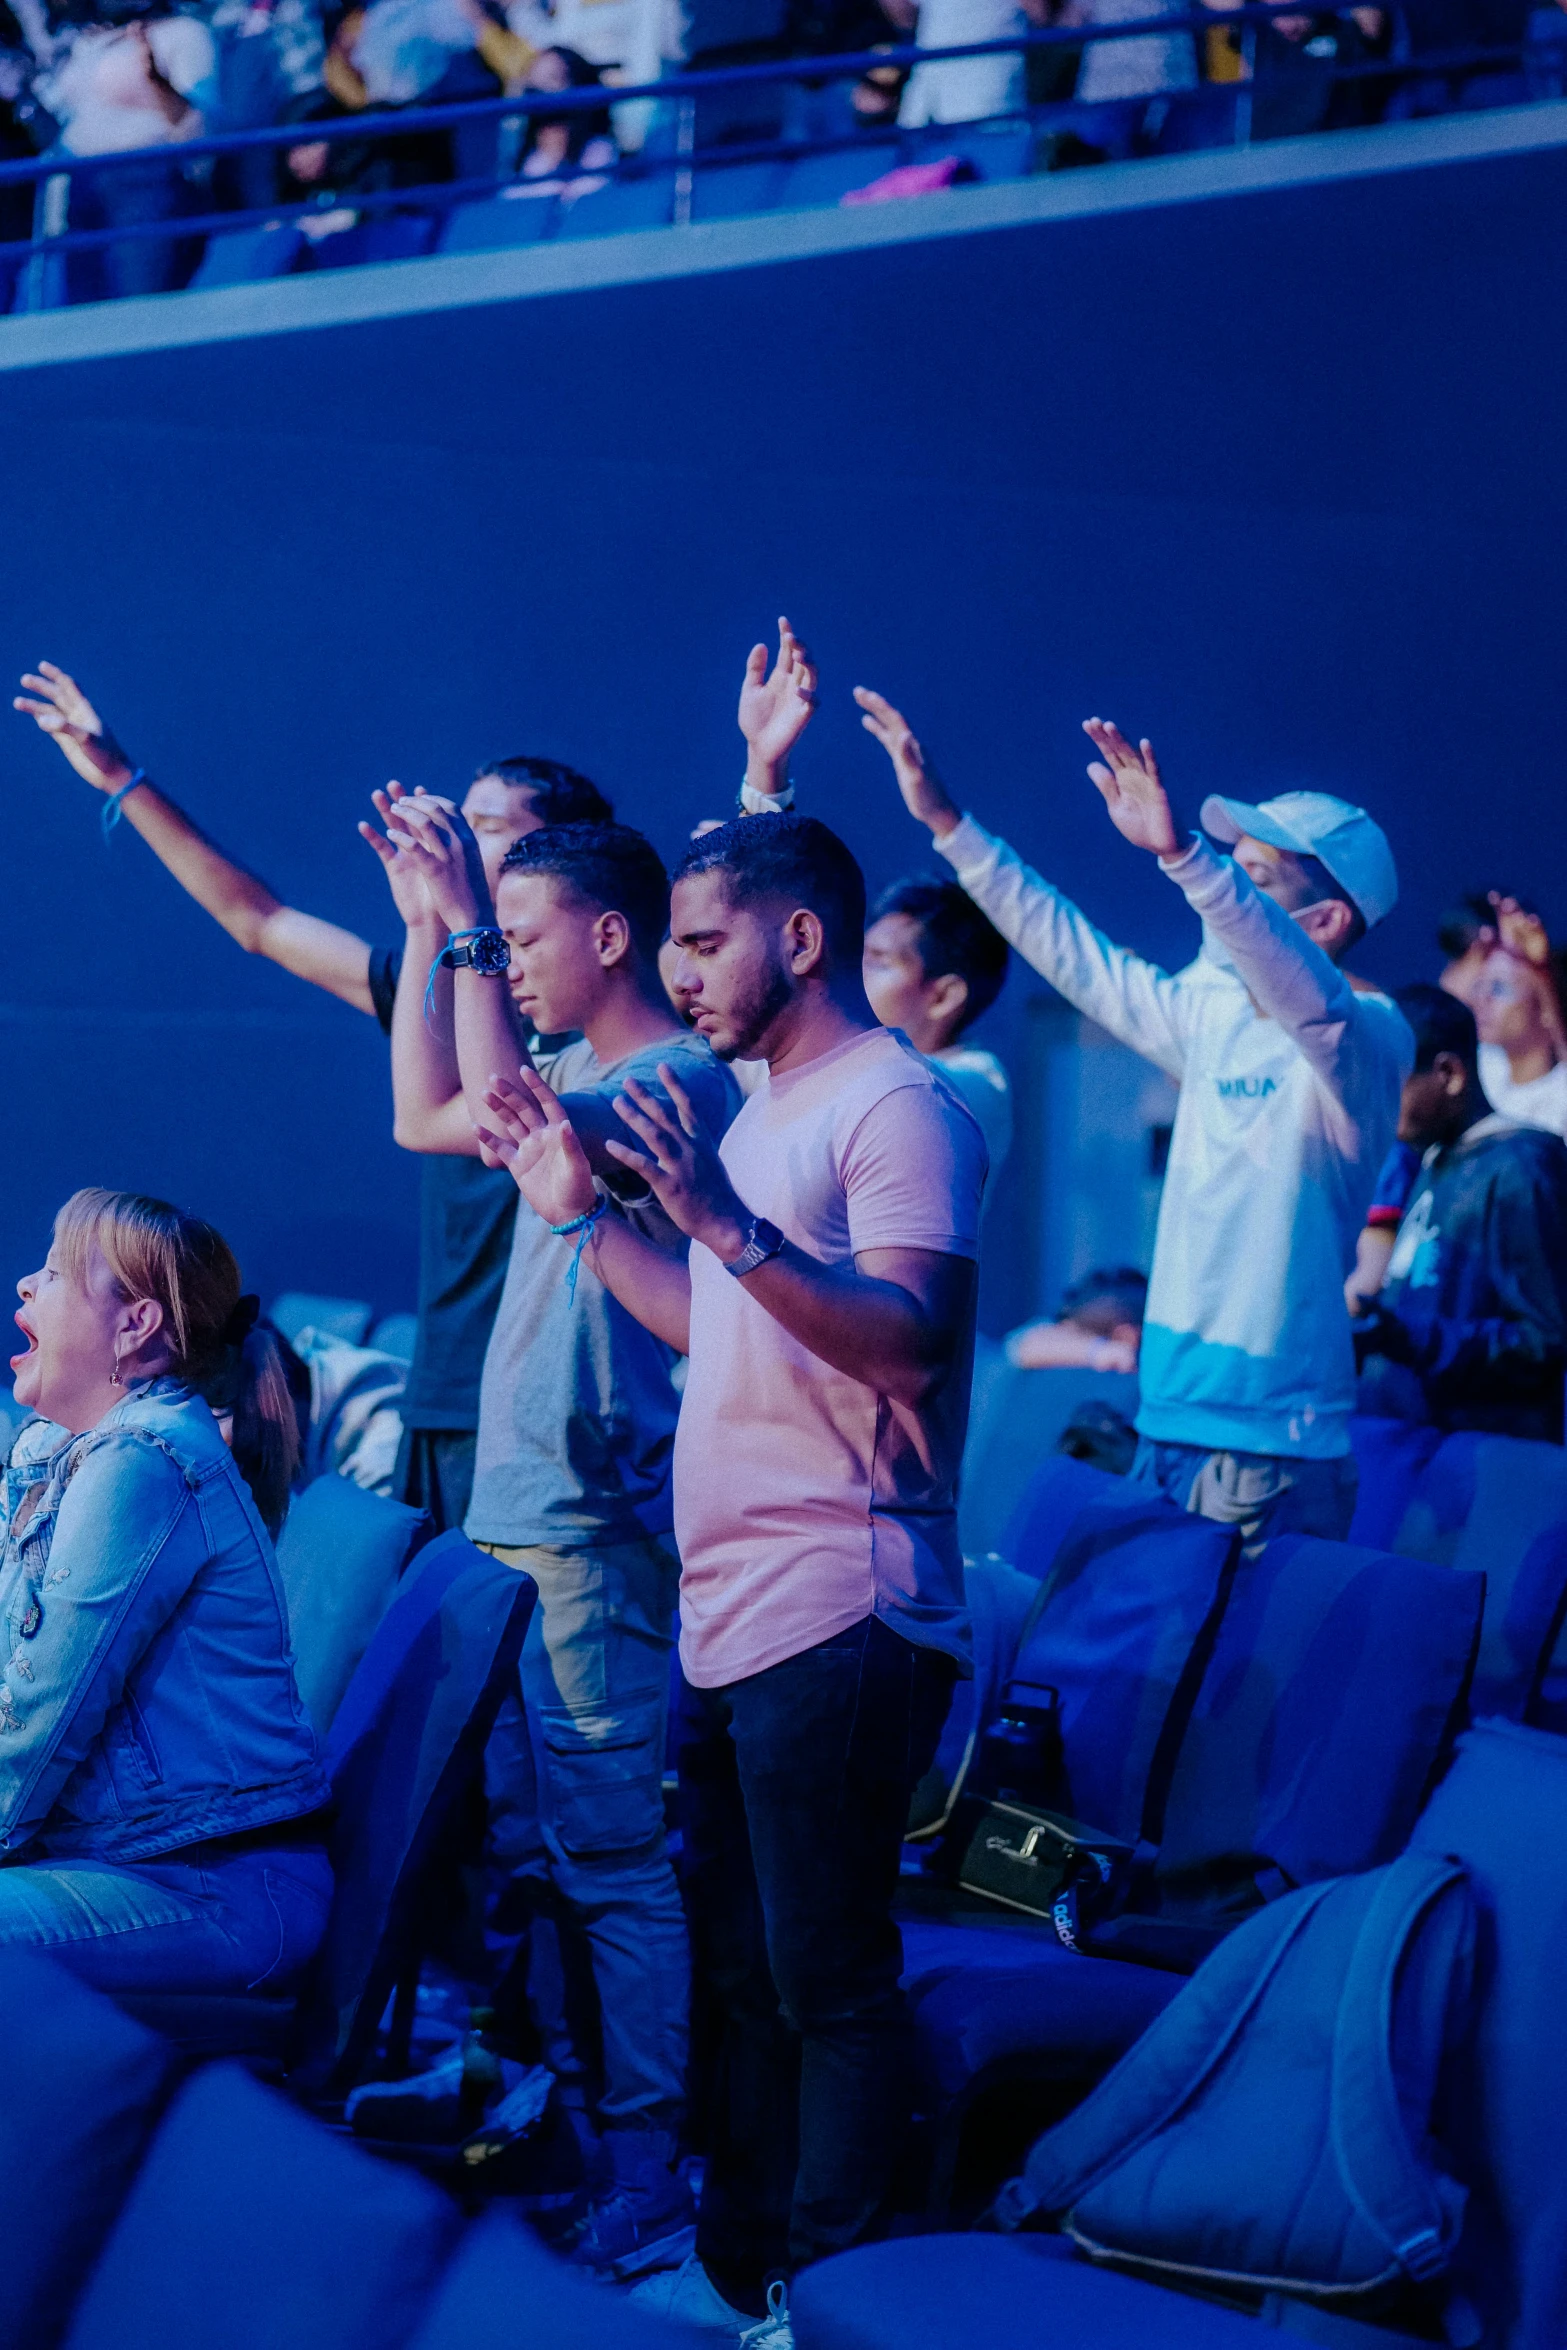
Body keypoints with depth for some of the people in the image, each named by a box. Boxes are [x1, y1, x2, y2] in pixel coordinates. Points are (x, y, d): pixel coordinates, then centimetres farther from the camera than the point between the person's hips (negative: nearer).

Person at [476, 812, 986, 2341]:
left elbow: (910, 1343, -24)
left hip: (837, 1624, -10)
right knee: (741, 1970, 16)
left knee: (827, 1983, -3)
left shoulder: (897, 1109, -12)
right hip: (727, 1622, 10)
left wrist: (724, 1221, -31)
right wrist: (584, 1214, 21)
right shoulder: (766, 1115, 19)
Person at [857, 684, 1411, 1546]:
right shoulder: (1211, 1015, 13)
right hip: (1168, 1429, 8)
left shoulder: (1366, 1037, -10)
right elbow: (1069, 948, 20)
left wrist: (1179, 853, -44)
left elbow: (1306, 997, -31)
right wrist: (947, 822, 17)